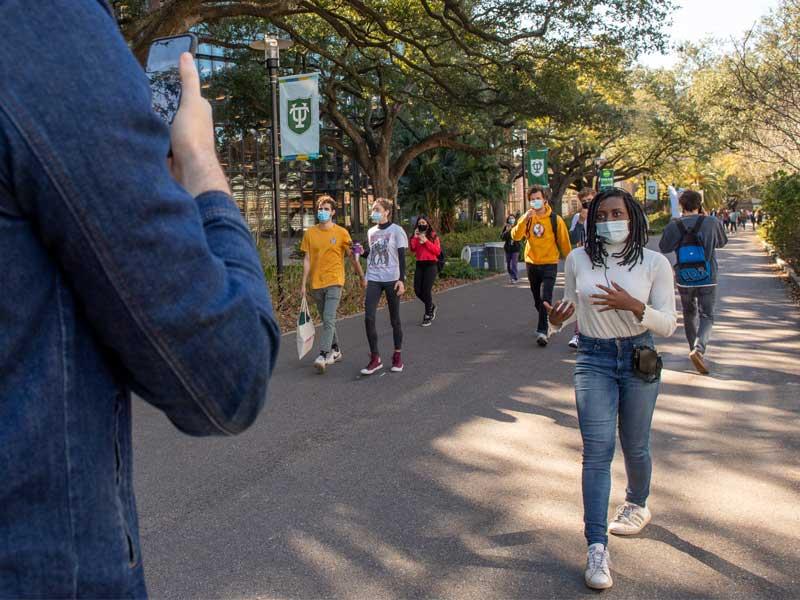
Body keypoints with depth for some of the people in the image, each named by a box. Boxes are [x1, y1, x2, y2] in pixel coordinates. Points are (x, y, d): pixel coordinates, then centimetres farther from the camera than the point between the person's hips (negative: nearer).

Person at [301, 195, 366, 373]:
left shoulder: (341, 232, -3)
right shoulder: (310, 233, 4)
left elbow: (352, 257, 3)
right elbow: (307, 260, 6)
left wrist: (362, 277, 7)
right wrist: (303, 283, 3)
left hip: (334, 281, -4)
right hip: (316, 284, 4)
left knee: (329, 320, -14)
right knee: (327, 320, 14)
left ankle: (323, 356, -17)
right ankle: (335, 351, 29)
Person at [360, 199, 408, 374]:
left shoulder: (396, 230, -4)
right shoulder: (371, 232, 12)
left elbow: (401, 257, -6)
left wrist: (402, 279, -14)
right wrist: (362, 251, 1)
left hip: (392, 279, -4)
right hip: (373, 280, 4)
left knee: (395, 319, 5)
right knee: (369, 317, -7)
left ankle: (397, 356, 18)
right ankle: (375, 358, 1)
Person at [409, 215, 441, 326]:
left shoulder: (433, 236, 2)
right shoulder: (416, 236, 12)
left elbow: (437, 251, -8)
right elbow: (412, 249, -1)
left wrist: (426, 241, -13)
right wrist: (415, 237, -12)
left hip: (431, 265, -4)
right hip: (419, 265, 5)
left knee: (426, 290, -9)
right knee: (417, 290, 1)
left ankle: (428, 315, 4)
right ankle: (431, 306, 27)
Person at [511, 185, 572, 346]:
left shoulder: (555, 220, -7)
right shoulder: (527, 218, 2)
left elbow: (564, 242, 0)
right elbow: (515, 236, -14)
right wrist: (524, 220, -26)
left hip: (549, 265, -4)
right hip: (531, 264, 4)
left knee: (545, 298, -16)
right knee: (537, 300, 15)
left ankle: (542, 331, -16)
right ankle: (546, 322, 37)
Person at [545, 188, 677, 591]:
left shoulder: (654, 263, -5)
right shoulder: (578, 260, -1)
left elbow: (668, 325, -7)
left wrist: (635, 306, -24)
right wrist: (557, 320, -10)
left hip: (639, 360, 0)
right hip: (594, 360, 0)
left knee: (634, 447, 14)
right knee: (597, 451, -8)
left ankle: (637, 505, 45)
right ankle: (596, 547, -5)